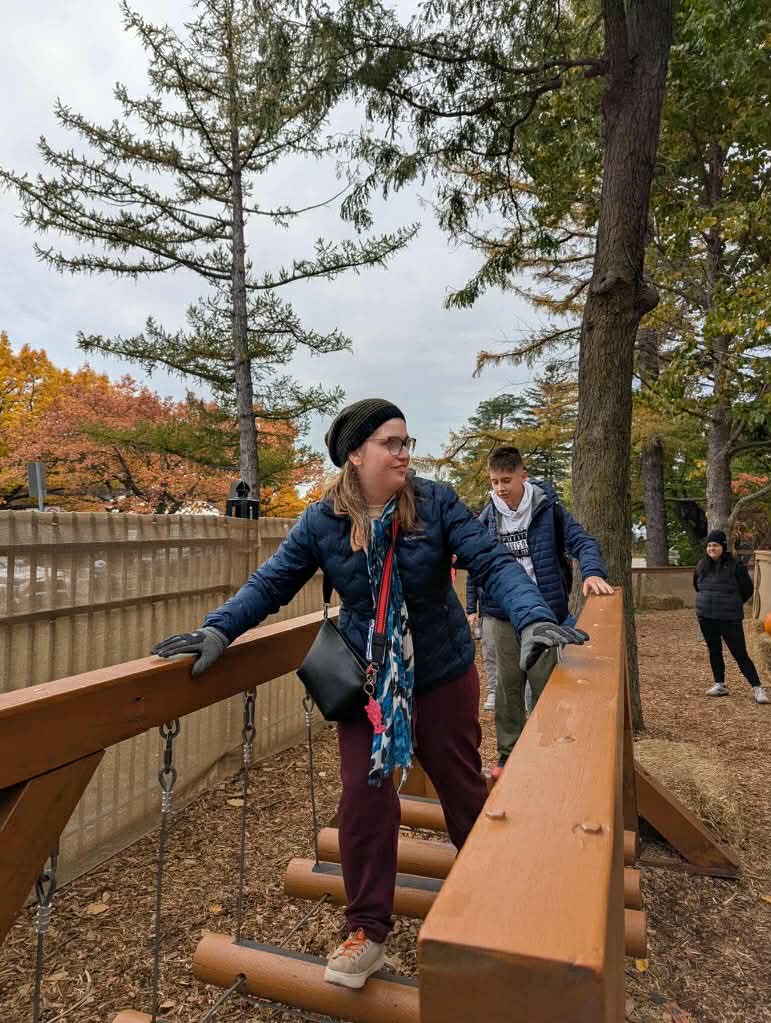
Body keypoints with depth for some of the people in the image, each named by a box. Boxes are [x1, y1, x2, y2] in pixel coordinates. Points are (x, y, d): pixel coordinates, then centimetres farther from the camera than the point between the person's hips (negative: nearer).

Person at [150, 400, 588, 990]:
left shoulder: (436, 503, -14)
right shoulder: (322, 521, -10)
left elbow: (493, 562, -21)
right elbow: (271, 584, -8)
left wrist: (535, 619, -38)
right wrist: (219, 630, -22)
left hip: (443, 675, 0)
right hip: (365, 681, 1)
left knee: (461, 787, 16)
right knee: (365, 796, 0)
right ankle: (367, 933, 23)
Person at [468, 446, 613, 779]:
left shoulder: (548, 508, -6)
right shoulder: (487, 517, 3)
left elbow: (582, 541, -11)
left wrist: (592, 572, -30)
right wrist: (472, 606, 9)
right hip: (503, 616, 3)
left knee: (545, 686, 4)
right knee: (508, 687, 8)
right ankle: (508, 754, 21)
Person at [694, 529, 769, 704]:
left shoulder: (735, 566, -11)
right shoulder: (701, 567, 4)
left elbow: (747, 589, 2)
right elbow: (697, 587, 23)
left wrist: (733, 604, 11)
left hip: (730, 618, -5)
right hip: (706, 618, 5)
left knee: (740, 654, -3)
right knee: (714, 652, 13)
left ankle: (757, 688, 6)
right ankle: (720, 685, 25)